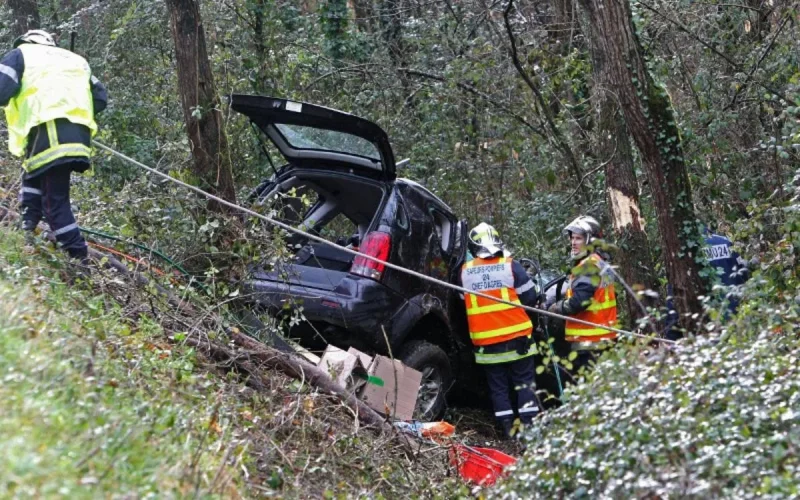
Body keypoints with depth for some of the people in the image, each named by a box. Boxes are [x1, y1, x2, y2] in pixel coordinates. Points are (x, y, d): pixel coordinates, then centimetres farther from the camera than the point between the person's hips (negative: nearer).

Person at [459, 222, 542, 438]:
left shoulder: (465, 272, 0)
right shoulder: (510, 266, -7)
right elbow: (530, 298, -2)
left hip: (485, 341, 2)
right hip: (516, 336, -2)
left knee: (498, 386, 10)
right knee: (524, 383, 5)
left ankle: (509, 429, 8)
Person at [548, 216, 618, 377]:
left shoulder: (588, 265, -14)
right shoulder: (601, 263, 17)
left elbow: (578, 301, -22)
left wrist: (555, 308, -7)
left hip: (588, 341, -11)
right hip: (603, 338, 11)